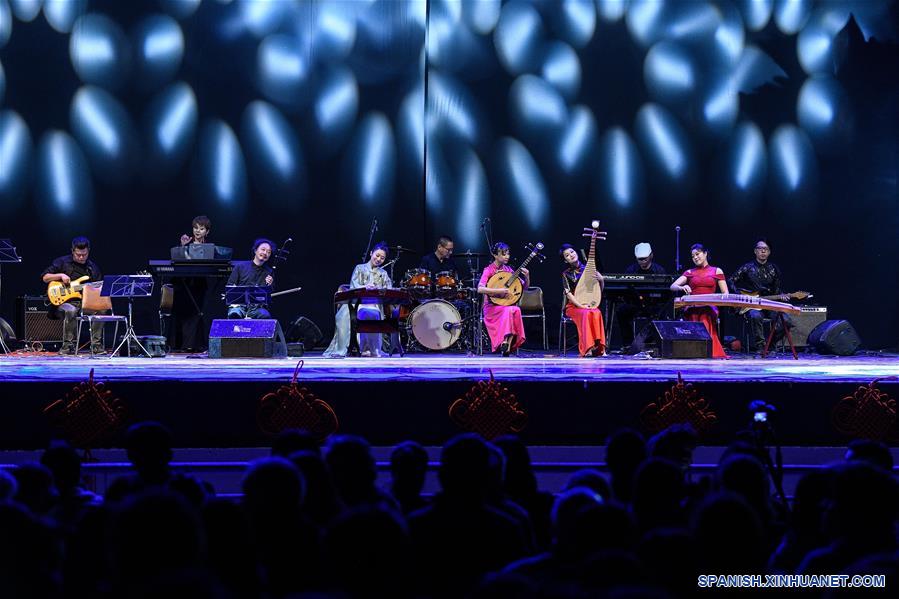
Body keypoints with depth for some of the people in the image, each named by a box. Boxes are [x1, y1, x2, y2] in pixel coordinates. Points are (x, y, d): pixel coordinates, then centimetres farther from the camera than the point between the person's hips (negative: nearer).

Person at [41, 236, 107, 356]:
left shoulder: (92, 267, 14)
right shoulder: (62, 262, 5)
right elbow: (45, 277, 3)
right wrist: (61, 275, -12)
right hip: (67, 302, -3)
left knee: (101, 309, -28)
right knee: (70, 311, -39)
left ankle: (96, 345, -19)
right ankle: (68, 345, -26)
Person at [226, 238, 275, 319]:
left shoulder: (269, 273, 16)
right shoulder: (240, 266, 13)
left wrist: (269, 286, -6)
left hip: (257, 307, 2)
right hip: (239, 305, -1)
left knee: (265, 316, -35)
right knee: (234, 314, -38)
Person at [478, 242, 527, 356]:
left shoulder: (508, 269, 10)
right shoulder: (489, 270, -6)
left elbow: (524, 287, 14)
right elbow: (480, 289, -21)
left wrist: (527, 277, -6)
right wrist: (499, 291, -26)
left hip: (507, 304, 5)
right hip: (492, 307, -5)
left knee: (516, 310, -30)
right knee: (510, 310, -34)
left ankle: (507, 344, -27)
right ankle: (506, 344, -31)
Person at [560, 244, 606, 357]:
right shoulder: (566, 274, 4)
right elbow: (568, 294, -6)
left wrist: (601, 280, -7)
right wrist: (581, 306, -19)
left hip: (591, 304, 2)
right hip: (573, 306, -2)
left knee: (597, 313, -33)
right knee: (586, 314, -36)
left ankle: (599, 348, -38)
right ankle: (587, 349, -43)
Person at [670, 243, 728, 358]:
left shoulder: (716, 271, 18)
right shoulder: (689, 273, 20)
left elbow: (725, 293, 12)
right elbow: (672, 286, 5)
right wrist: (682, 287, -18)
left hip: (709, 307, -1)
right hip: (692, 308, 1)